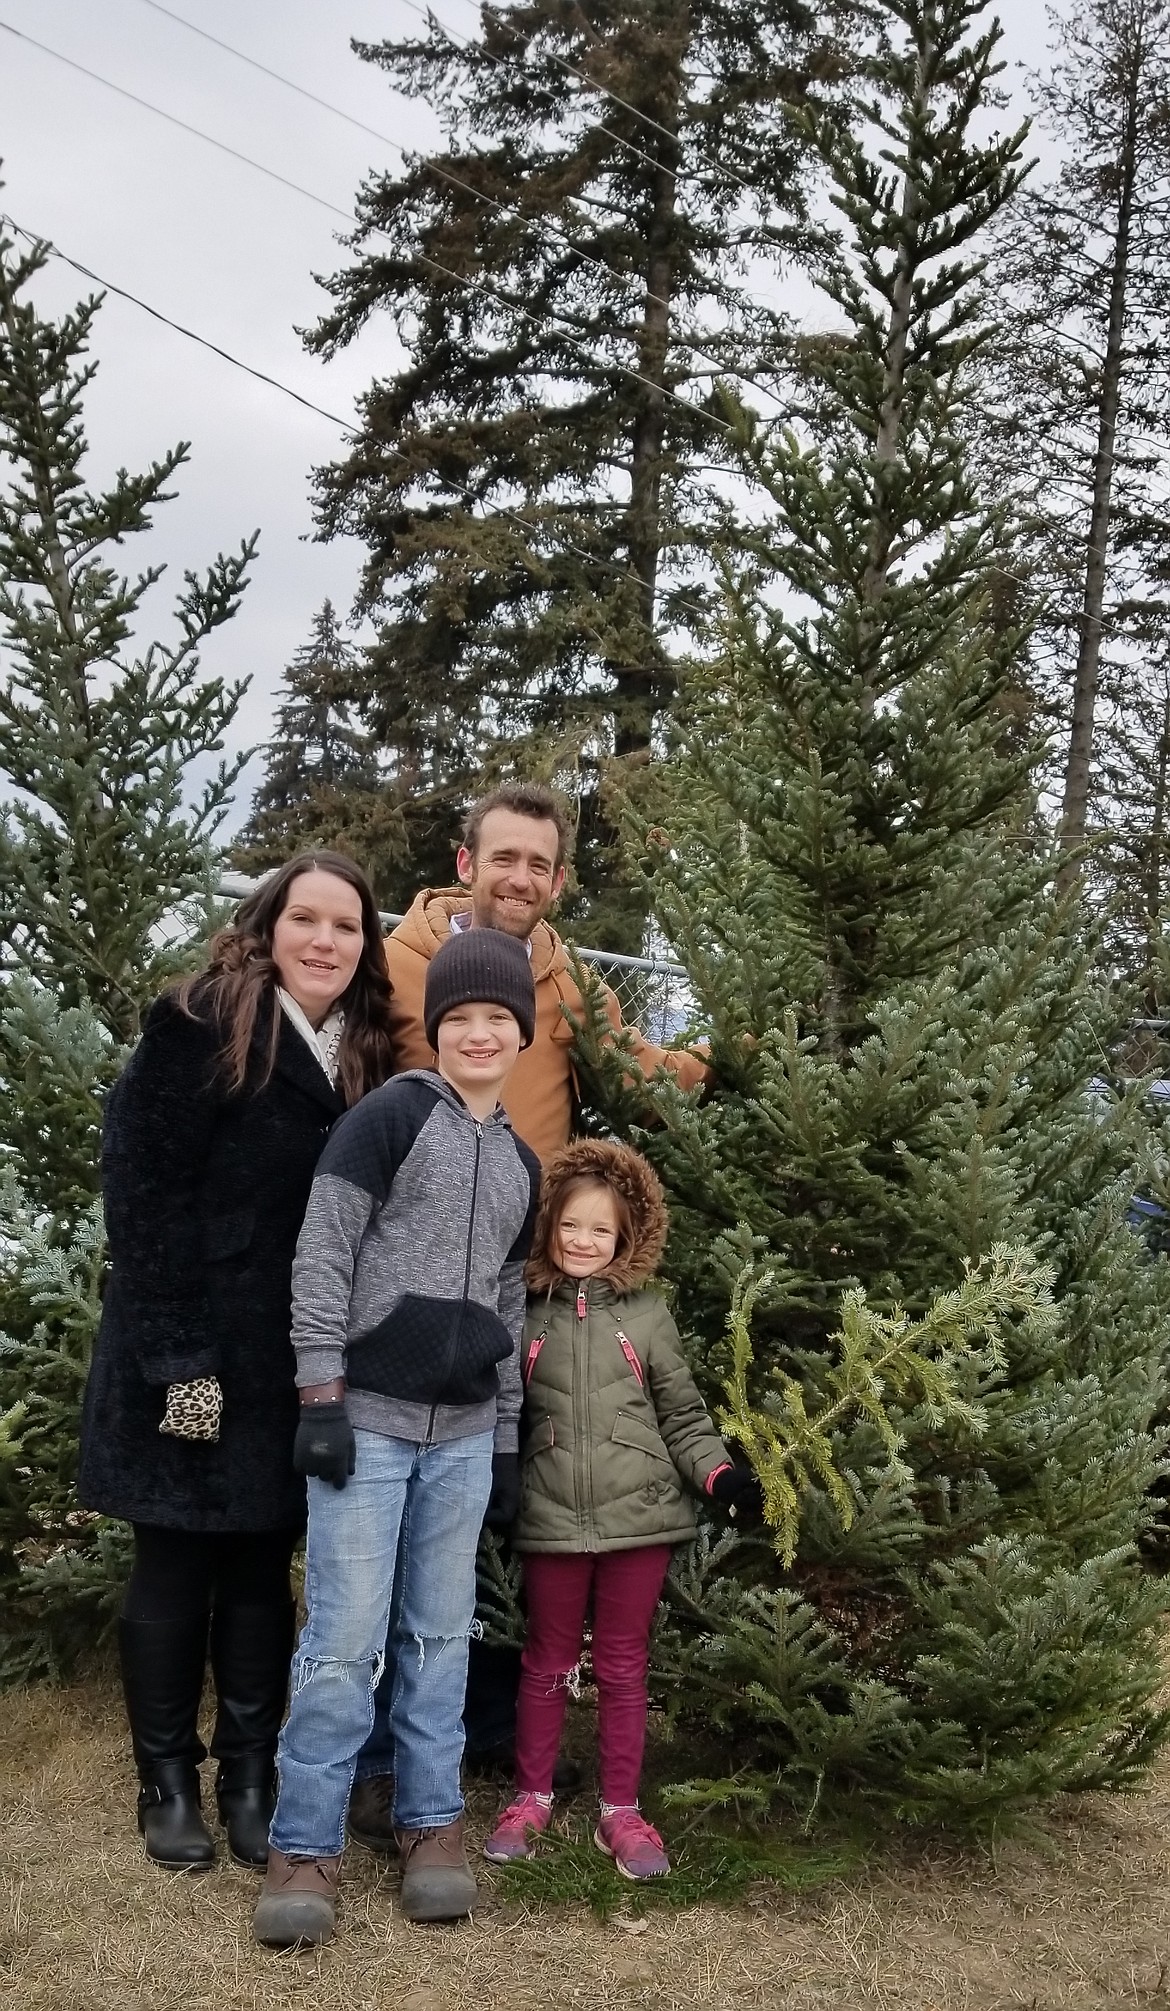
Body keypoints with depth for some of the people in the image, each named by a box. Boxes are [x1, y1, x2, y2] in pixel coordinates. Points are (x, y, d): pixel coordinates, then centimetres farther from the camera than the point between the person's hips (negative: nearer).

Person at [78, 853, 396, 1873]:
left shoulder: (365, 1054, 9)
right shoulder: (199, 1025, -10)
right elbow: (143, 1194, -15)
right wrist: (177, 1356, -19)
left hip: (300, 1363, 5)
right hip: (194, 1351, -5)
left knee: (262, 1567, 13)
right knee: (176, 1565, 7)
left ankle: (251, 1775, 24)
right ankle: (168, 1780, 21)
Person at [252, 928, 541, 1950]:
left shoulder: (521, 1162, 13)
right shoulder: (390, 1116, -6)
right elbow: (320, 1258, -10)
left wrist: (508, 1439, 15)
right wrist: (321, 1395, -14)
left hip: (463, 1433, 6)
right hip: (367, 1417, -5)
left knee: (441, 1632, 11)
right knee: (345, 1638, -3)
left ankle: (430, 1823, 23)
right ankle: (306, 1847, 8)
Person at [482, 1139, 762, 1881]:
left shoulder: (647, 1313, 2)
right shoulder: (527, 1315, 2)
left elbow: (682, 1414, 5)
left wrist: (720, 1473, -8)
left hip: (639, 1514, 0)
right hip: (552, 1517, 0)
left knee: (625, 1666, 9)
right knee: (549, 1662, 13)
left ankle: (621, 1810, 21)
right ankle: (532, 1797, 27)